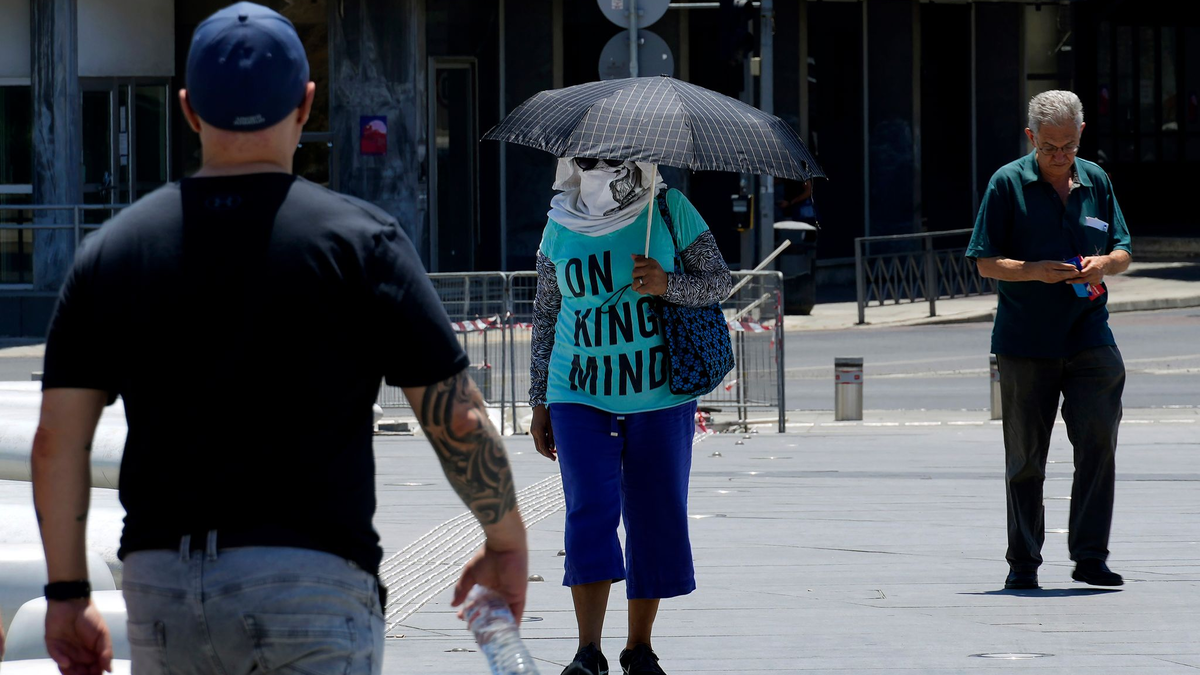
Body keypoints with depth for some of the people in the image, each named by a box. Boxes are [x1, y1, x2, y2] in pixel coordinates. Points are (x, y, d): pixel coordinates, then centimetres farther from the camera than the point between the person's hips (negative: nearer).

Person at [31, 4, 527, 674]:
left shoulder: (113, 249, 8)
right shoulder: (357, 239, -2)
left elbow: (58, 440, 6)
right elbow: (458, 419, -2)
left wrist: (67, 592, 13)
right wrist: (507, 542, 12)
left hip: (158, 588, 4)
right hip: (311, 583, -3)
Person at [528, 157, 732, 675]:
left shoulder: (669, 210, -1)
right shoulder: (561, 228, 5)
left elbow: (720, 282, 1)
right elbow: (545, 316, 12)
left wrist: (668, 284, -20)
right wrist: (540, 403, 11)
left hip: (660, 398, 0)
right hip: (580, 399, 0)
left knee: (656, 517, 3)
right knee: (591, 513, -11)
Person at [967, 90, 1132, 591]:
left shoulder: (1095, 181, 10)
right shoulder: (1008, 184, 0)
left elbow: (1123, 252, 16)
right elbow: (985, 262, -1)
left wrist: (1104, 264, -7)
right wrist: (1034, 271, -18)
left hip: (1088, 337, 2)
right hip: (1025, 340, -2)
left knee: (1098, 441, -9)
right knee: (1025, 455, 4)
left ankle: (1090, 556, -4)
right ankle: (1023, 563, 12)